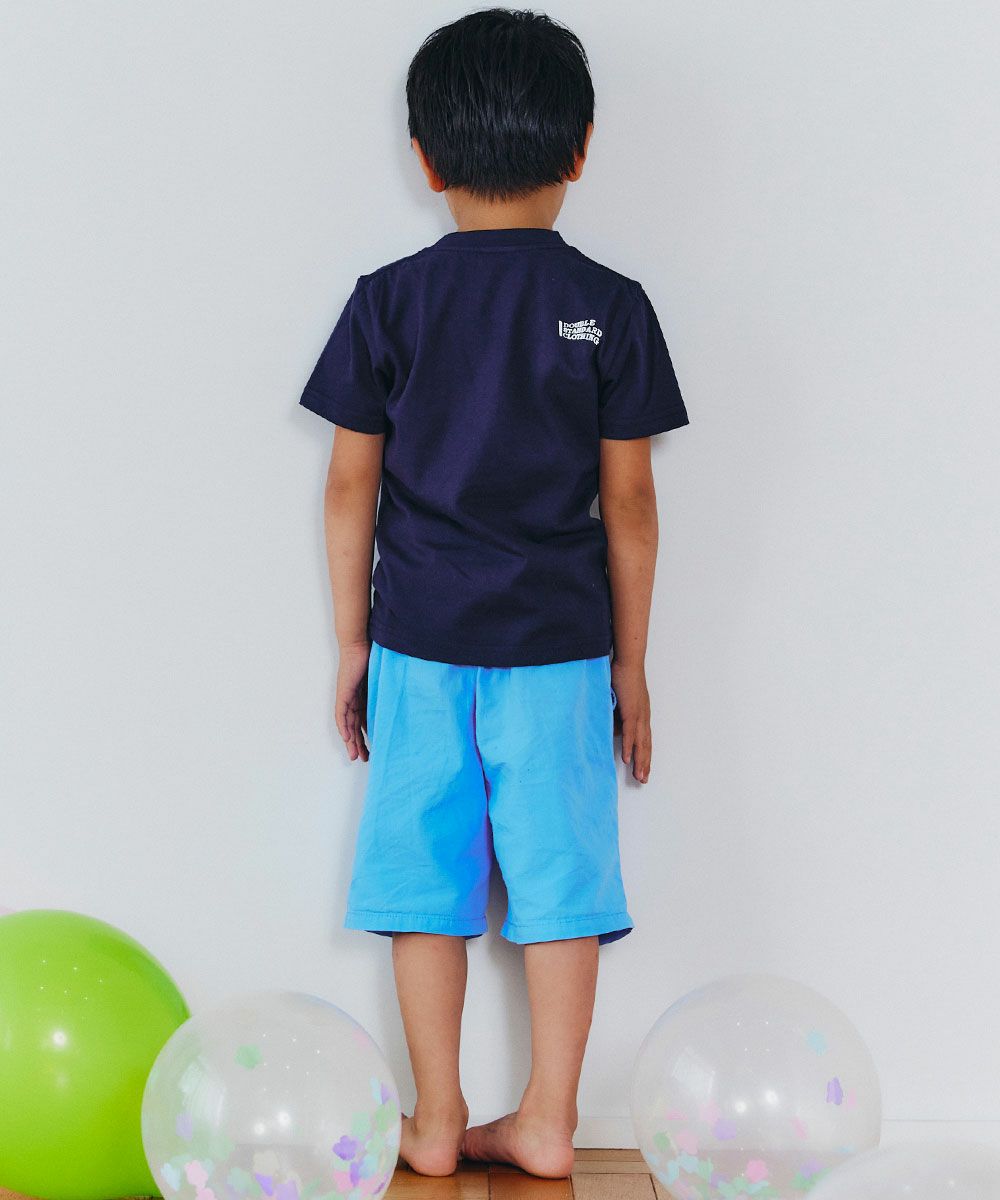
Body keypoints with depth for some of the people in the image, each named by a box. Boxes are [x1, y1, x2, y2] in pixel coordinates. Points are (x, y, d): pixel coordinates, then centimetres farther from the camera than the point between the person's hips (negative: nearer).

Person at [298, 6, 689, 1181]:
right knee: (559, 877, 7)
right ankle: (546, 1124, 13)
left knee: (426, 881, 8)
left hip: (421, 641, 1)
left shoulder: (388, 301, -2)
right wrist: (630, 661, 8)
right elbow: (628, 502, -1)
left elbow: (351, 487, 1)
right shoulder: (611, 307, -3)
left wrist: (353, 643, 11)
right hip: (559, 643, 0)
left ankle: (436, 1125, 16)